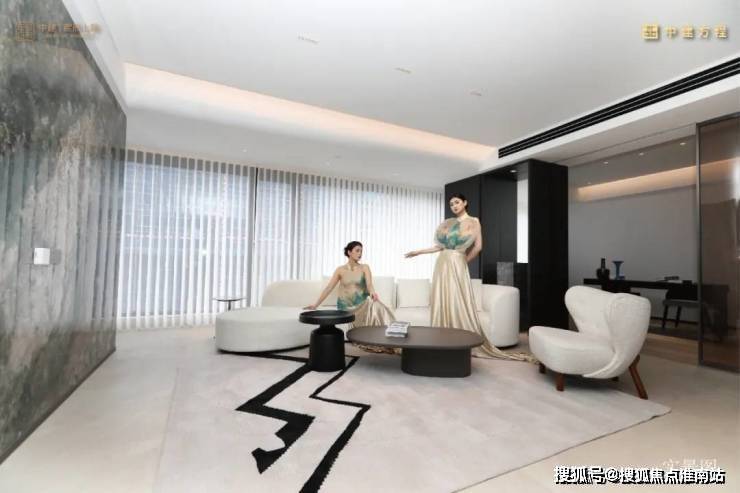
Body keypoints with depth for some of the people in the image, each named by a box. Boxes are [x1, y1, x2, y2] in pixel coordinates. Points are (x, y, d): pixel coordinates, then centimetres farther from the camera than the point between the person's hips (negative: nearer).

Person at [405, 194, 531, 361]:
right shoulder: (447, 223, 15)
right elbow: (440, 246, 14)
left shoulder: (473, 221, 1)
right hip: (442, 264, 5)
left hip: (457, 266, -5)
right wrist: (418, 252, 12)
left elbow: (478, 246, -7)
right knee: (442, 303, 3)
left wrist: (465, 260, 1)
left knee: (459, 304, -7)